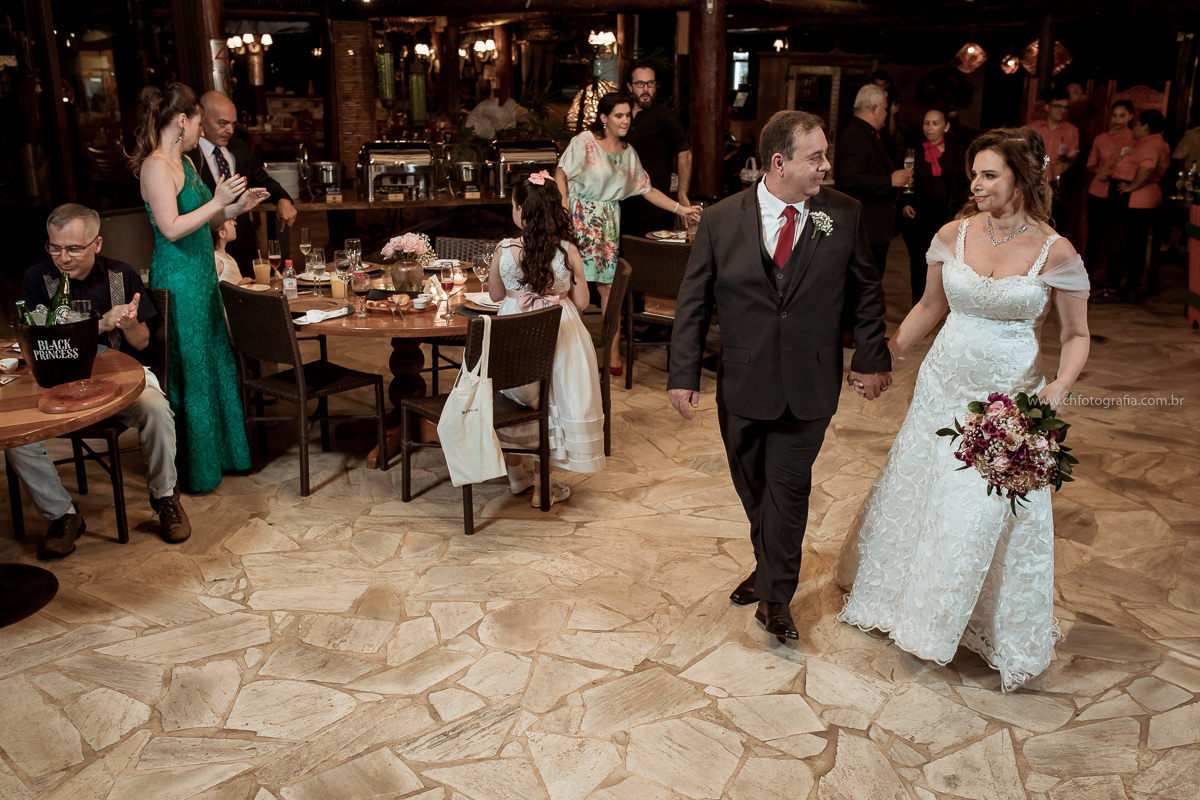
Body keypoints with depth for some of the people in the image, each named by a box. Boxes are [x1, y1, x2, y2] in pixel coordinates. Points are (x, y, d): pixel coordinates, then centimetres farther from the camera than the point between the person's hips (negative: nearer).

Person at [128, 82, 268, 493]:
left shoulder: (185, 162, 14)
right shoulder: (155, 166, -15)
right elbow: (172, 228, -23)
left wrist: (238, 206, 10)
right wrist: (218, 201, -20)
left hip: (202, 274, 9)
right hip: (177, 279, -9)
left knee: (216, 363, 16)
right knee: (189, 374, 0)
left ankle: (221, 452, 30)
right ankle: (194, 470, 14)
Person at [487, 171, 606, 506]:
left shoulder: (504, 250, -12)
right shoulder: (568, 251, -12)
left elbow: (496, 294, 3)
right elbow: (581, 301, -4)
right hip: (558, 333, -1)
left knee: (514, 396, 23)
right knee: (554, 400, 14)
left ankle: (516, 472, 32)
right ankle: (543, 485, 18)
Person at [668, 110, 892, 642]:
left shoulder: (845, 216, -4)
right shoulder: (721, 221, -7)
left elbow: (866, 291, 7)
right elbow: (693, 303, -2)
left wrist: (871, 358, 5)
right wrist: (683, 375, -5)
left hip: (809, 384, -1)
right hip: (742, 383, 1)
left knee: (787, 485, 3)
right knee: (753, 486, 15)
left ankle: (776, 594, 19)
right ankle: (771, 568, 38)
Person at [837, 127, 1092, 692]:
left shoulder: (1056, 253, -11)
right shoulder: (952, 235, -3)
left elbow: (1076, 335, -2)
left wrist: (1061, 383, -21)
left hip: (1009, 396, -3)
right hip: (945, 385, 4)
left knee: (989, 513, 0)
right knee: (917, 491, 15)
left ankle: (997, 630, 28)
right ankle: (906, 600, 42)